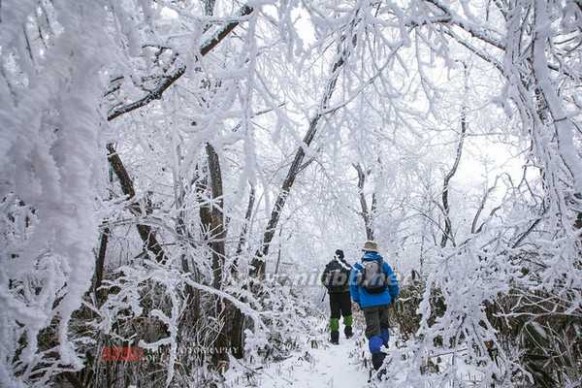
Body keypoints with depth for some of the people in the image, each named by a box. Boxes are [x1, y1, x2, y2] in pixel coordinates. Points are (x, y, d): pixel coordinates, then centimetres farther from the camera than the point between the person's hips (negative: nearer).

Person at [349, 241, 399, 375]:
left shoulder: (358, 266, 0)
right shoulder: (384, 265, 3)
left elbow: (353, 285, 1)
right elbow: (393, 283, 4)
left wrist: (357, 300, 12)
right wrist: (393, 297, 20)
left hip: (368, 304, -2)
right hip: (384, 302, 2)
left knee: (373, 330, -1)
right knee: (383, 326, 24)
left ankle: (379, 362, -13)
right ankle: (384, 351, 35)